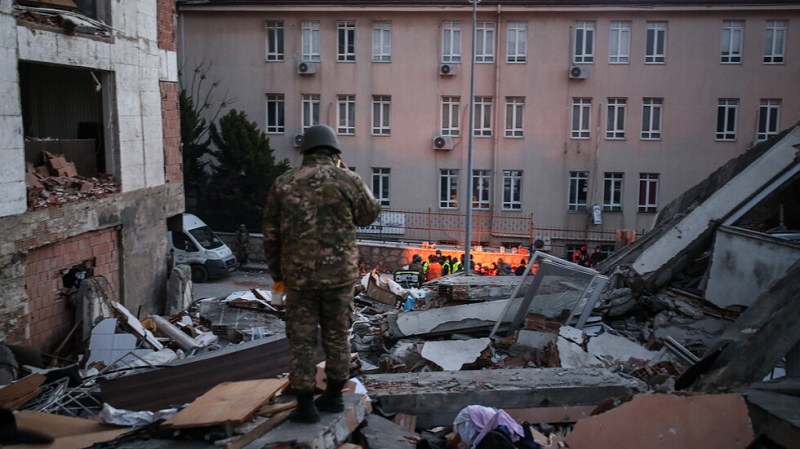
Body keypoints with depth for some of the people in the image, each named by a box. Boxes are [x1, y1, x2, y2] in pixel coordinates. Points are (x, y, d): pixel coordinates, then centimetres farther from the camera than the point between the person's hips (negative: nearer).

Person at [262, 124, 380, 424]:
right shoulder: (347, 180, -4)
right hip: (339, 273, 0)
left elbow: (271, 234, 4)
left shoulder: (283, 184, 1)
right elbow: (370, 215, 11)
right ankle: (334, 396, 27)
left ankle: (305, 406, 12)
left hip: (298, 275, 0)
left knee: (301, 340, 8)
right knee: (337, 337, 15)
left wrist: (277, 273, 16)